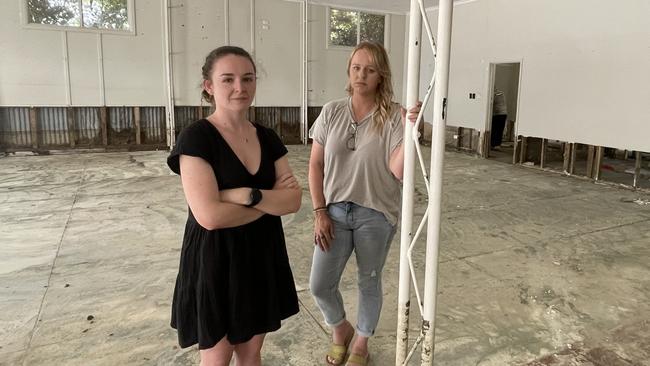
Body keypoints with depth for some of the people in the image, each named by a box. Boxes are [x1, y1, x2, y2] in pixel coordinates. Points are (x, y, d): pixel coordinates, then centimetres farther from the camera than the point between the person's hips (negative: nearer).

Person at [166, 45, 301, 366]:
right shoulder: (196, 137, -15)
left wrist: (249, 195, -22)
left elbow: (295, 200, -6)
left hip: (261, 258, 5)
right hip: (214, 261, -5)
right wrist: (272, 199, -14)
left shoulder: (267, 138, 3)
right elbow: (210, 215, -25)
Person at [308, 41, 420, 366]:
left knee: (369, 282, 14)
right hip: (335, 211, 2)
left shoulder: (393, 116, -10)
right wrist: (320, 211, -4)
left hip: (376, 215, -2)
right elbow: (316, 165, 1)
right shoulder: (331, 112, -2)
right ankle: (340, 329, 38)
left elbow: (398, 171, -18)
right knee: (319, 285, 6)